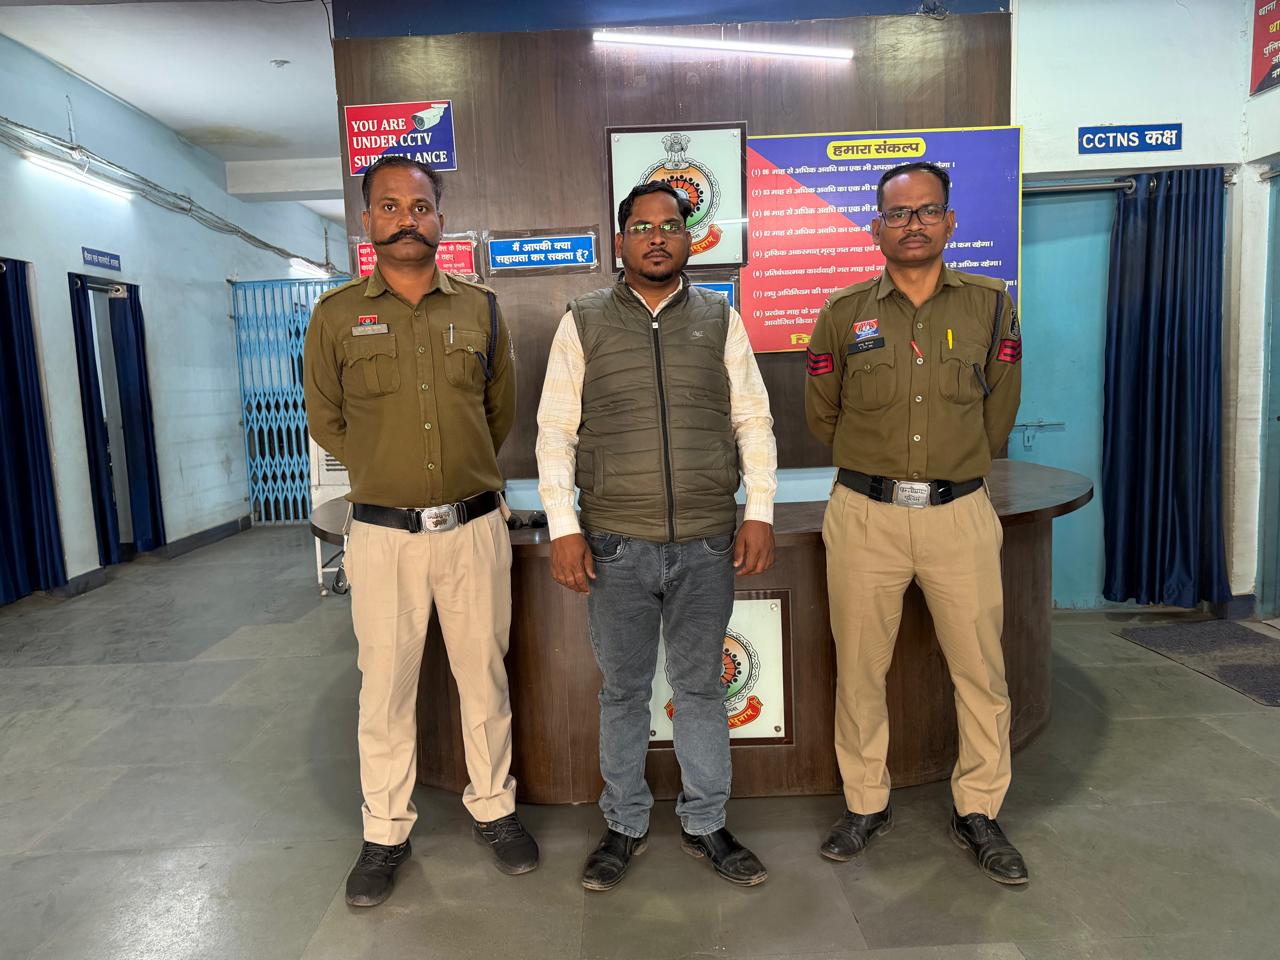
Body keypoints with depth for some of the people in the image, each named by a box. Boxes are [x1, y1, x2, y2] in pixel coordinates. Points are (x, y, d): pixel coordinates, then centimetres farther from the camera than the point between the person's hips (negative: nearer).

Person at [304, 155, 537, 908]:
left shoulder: (480, 309, 4)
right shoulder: (337, 315, 1)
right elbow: (326, 420, 11)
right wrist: (391, 477, 12)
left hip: (475, 527, 1)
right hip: (384, 533, -1)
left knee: (485, 677, 11)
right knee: (386, 687, 9)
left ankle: (495, 809, 30)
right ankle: (386, 833, 27)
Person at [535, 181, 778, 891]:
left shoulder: (720, 320, 7)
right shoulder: (582, 323, 4)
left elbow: (754, 421, 7)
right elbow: (554, 432, 2)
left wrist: (760, 513, -1)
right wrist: (563, 529, -5)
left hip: (707, 542, 1)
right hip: (616, 544, 0)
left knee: (701, 687, 12)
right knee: (623, 691, 12)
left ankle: (705, 825, 30)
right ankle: (624, 825, 31)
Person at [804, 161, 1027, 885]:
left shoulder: (992, 307, 6)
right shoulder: (844, 313, 4)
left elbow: (998, 413, 16)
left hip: (961, 513, 1)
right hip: (864, 515, 0)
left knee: (982, 669, 6)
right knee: (860, 668, 7)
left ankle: (979, 812, 26)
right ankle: (866, 805, 26)